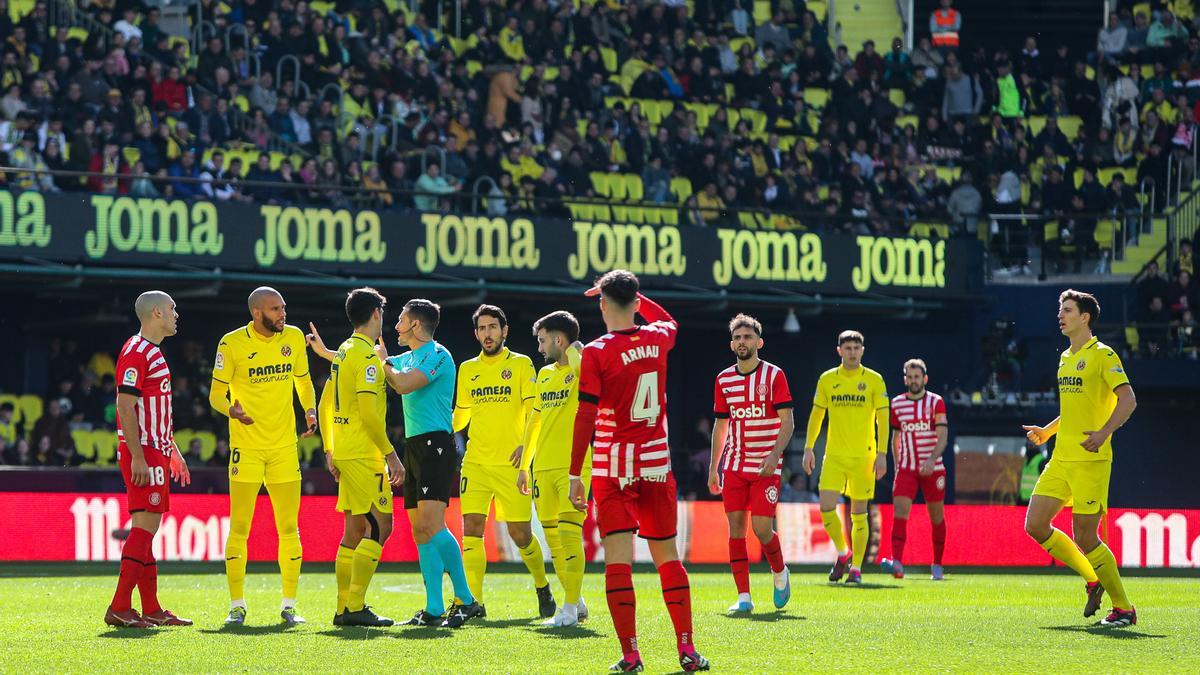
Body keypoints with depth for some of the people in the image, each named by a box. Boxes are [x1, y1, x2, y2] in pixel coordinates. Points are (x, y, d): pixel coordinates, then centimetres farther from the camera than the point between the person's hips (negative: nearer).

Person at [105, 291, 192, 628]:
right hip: (142, 453, -10)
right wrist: (138, 457, -23)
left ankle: (151, 609, 12)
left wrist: (173, 451, 27)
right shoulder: (136, 353, -12)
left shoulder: (154, 354, 20)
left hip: (156, 452, 10)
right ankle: (119, 608, -16)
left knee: (146, 529, 10)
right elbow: (125, 407, -18)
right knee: (146, 525, -14)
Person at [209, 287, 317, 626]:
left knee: (289, 528, 3)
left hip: (285, 446, 4)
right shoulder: (232, 344, -7)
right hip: (246, 448, -4)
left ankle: (289, 605, 11)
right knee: (239, 528, -6)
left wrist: (310, 410, -1)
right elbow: (216, 394, -3)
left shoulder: (293, 337, 6)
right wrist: (231, 409, -25)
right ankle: (237, 605, 2)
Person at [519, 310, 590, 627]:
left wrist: (573, 351, -13)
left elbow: (586, 377, -31)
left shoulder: (580, 368, -4)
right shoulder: (545, 374, 18)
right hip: (543, 467, 8)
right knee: (552, 537, 9)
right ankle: (575, 601, 20)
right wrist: (524, 465, 22)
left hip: (573, 466, -8)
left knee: (569, 534, -12)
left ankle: (570, 608, -10)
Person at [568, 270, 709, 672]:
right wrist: (632, 294, 34)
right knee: (667, 556, 11)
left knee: (618, 558, -5)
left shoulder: (597, 352, -11)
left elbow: (585, 417, -12)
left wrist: (575, 475, -8)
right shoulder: (657, 339, 3)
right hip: (656, 464, 4)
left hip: (613, 469, -4)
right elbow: (668, 321, 31)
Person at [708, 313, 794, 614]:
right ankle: (744, 597, 0)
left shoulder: (774, 375, -4)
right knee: (736, 528, -3)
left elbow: (787, 422, -8)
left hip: (766, 467, -4)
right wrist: (713, 468, 12)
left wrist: (774, 454, -21)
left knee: (761, 528, -10)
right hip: (733, 465, 4)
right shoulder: (724, 379, 9)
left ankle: (780, 573, 20)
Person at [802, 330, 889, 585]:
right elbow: (816, 414, 12)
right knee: (826, 507, -10)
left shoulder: (874, 380, 0)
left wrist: (882, 453, -9)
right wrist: (808, 448, 5)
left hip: (863, 456, -2)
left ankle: (856, 568, 9)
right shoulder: (827, 379, 7)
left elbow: (882, 418, -1)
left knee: (859, 514, 1)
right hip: (834, 455, 2)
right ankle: (843, 553, 13)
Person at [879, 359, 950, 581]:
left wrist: (932, 460, -27)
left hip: (932, 468, -2)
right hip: (906, 468, 2)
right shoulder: (897, 404, 8)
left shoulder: (936, 402, -3)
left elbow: (942, 437, -12)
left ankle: (937, 566, 22)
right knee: (899, 512, -17)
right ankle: (897, 564, -29)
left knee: (936, 517, 6)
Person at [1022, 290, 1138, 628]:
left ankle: (1124, 608, 5)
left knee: (1085, 537, -9)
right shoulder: (1066, 358, 18)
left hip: (1091, 461, -8)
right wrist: (1047, 431, 20)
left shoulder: (1102, 355, -7)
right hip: (1060, 460, 8)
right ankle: (1093, 580, 18)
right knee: (1035, 526, 1)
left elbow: (1128, 399, -14)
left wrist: (1104, 432, -27)